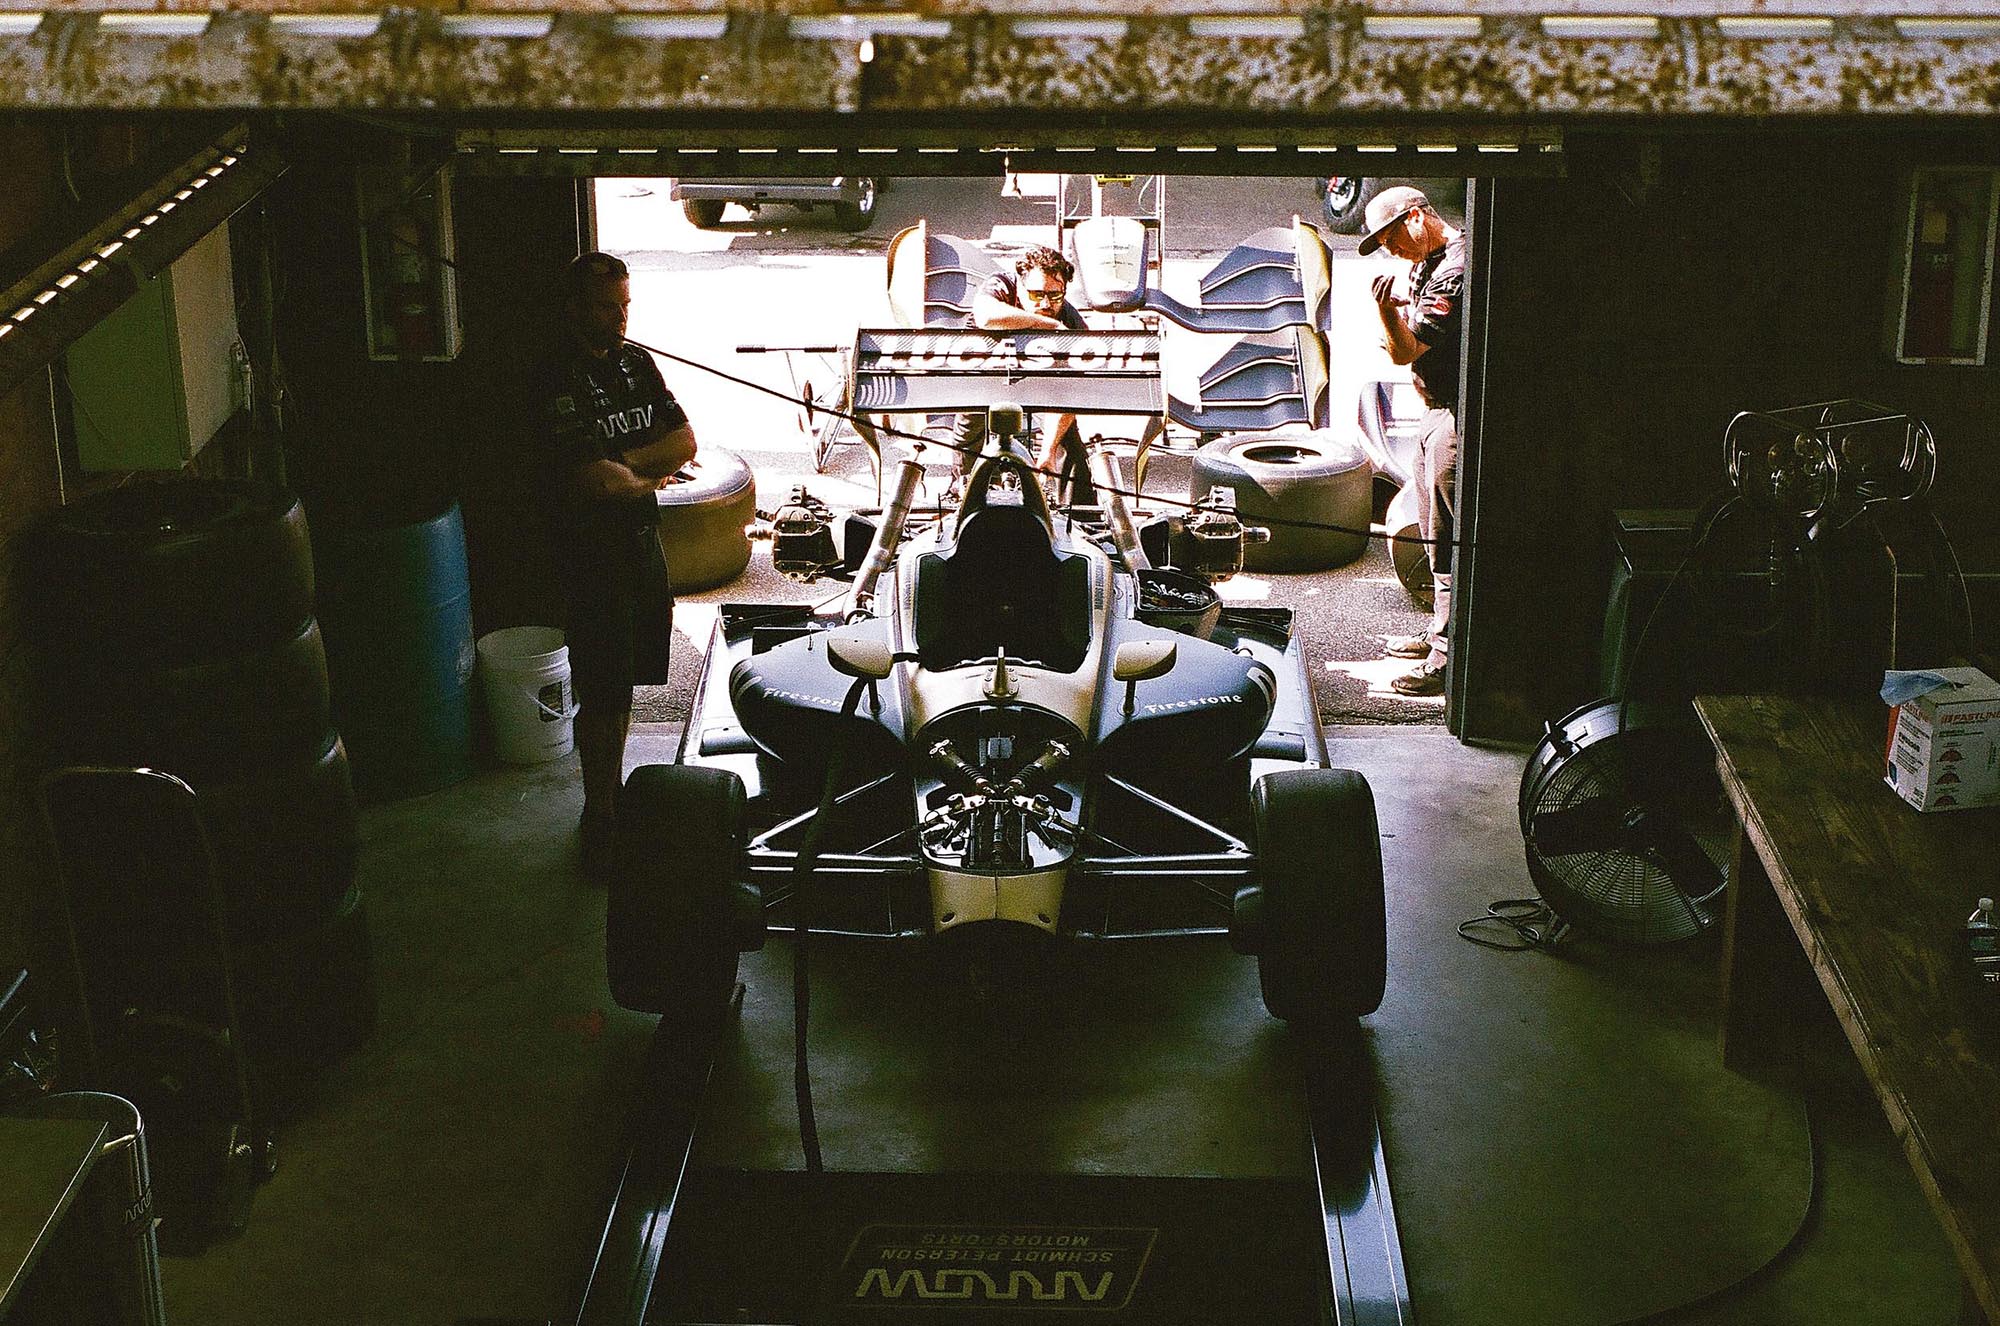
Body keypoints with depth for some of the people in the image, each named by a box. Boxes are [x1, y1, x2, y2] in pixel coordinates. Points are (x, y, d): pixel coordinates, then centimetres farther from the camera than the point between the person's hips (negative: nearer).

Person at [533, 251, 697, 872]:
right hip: (591, 551, -7)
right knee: (603, 693, -1)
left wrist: (623, 462, -14)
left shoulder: (637, 363, 7)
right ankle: (599, 816, 10)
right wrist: (651, 475, -4)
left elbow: (684, 441, 1)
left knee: (625, 681, 16)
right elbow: (595, 480, -23)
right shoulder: (557, 383, -17)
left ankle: (614, 789, 29)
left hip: (642, 541, 7)